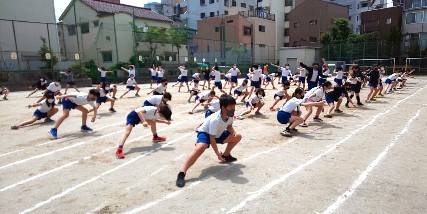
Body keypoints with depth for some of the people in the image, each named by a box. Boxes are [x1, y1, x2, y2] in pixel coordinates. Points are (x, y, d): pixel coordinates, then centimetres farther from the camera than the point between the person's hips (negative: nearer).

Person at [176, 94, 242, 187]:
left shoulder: (230, 115, -15)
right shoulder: (215, 119, -37)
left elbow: (229, 126, 6)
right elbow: (212, 138, -30)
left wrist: (233, 131, -16)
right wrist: (218, 154, -28)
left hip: (218, 134, 8)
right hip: (205, 133, -8)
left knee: (237, 136, 2)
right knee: (200, 148, -38)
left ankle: (226, 155, 24)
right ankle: (182, 173, -40)